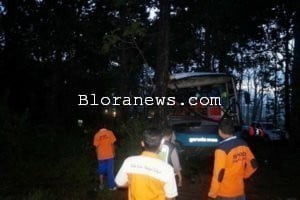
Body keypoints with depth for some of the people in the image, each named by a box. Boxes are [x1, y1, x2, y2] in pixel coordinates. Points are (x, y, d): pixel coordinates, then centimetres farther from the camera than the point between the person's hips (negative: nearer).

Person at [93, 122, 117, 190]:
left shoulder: (96, 135, -2)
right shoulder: (110, 132, -5)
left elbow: (96, 146, -1)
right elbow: (112, 144, -5)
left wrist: (98, 155, 13)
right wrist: (113, 153, 7)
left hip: (100, 156, 2)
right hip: (109, 155, -1)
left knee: (101, 171, 16)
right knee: (110, 171, 6)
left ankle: (101, 185, 24)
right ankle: (111, 186, 12)